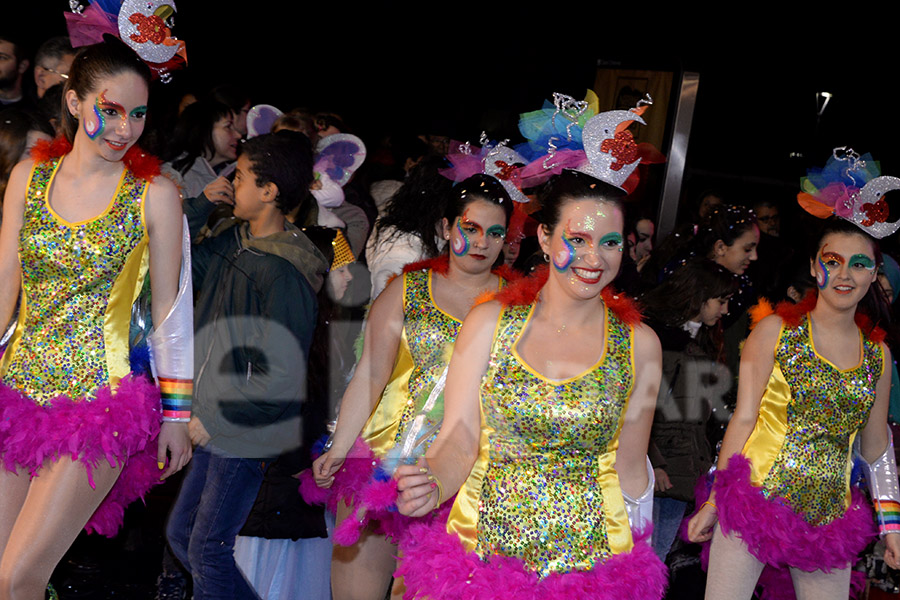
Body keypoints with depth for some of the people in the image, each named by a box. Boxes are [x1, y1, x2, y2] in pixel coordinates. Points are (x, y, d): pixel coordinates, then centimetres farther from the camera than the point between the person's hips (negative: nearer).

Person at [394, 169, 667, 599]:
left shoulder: (639, 344, -2)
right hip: (482, 546, 0)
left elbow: (630, 467, 4)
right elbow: (459, 440, -6)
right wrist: (433, 488, -25)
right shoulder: (489, 322, -5)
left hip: (591, 559, 1)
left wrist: (639, 561, 3)